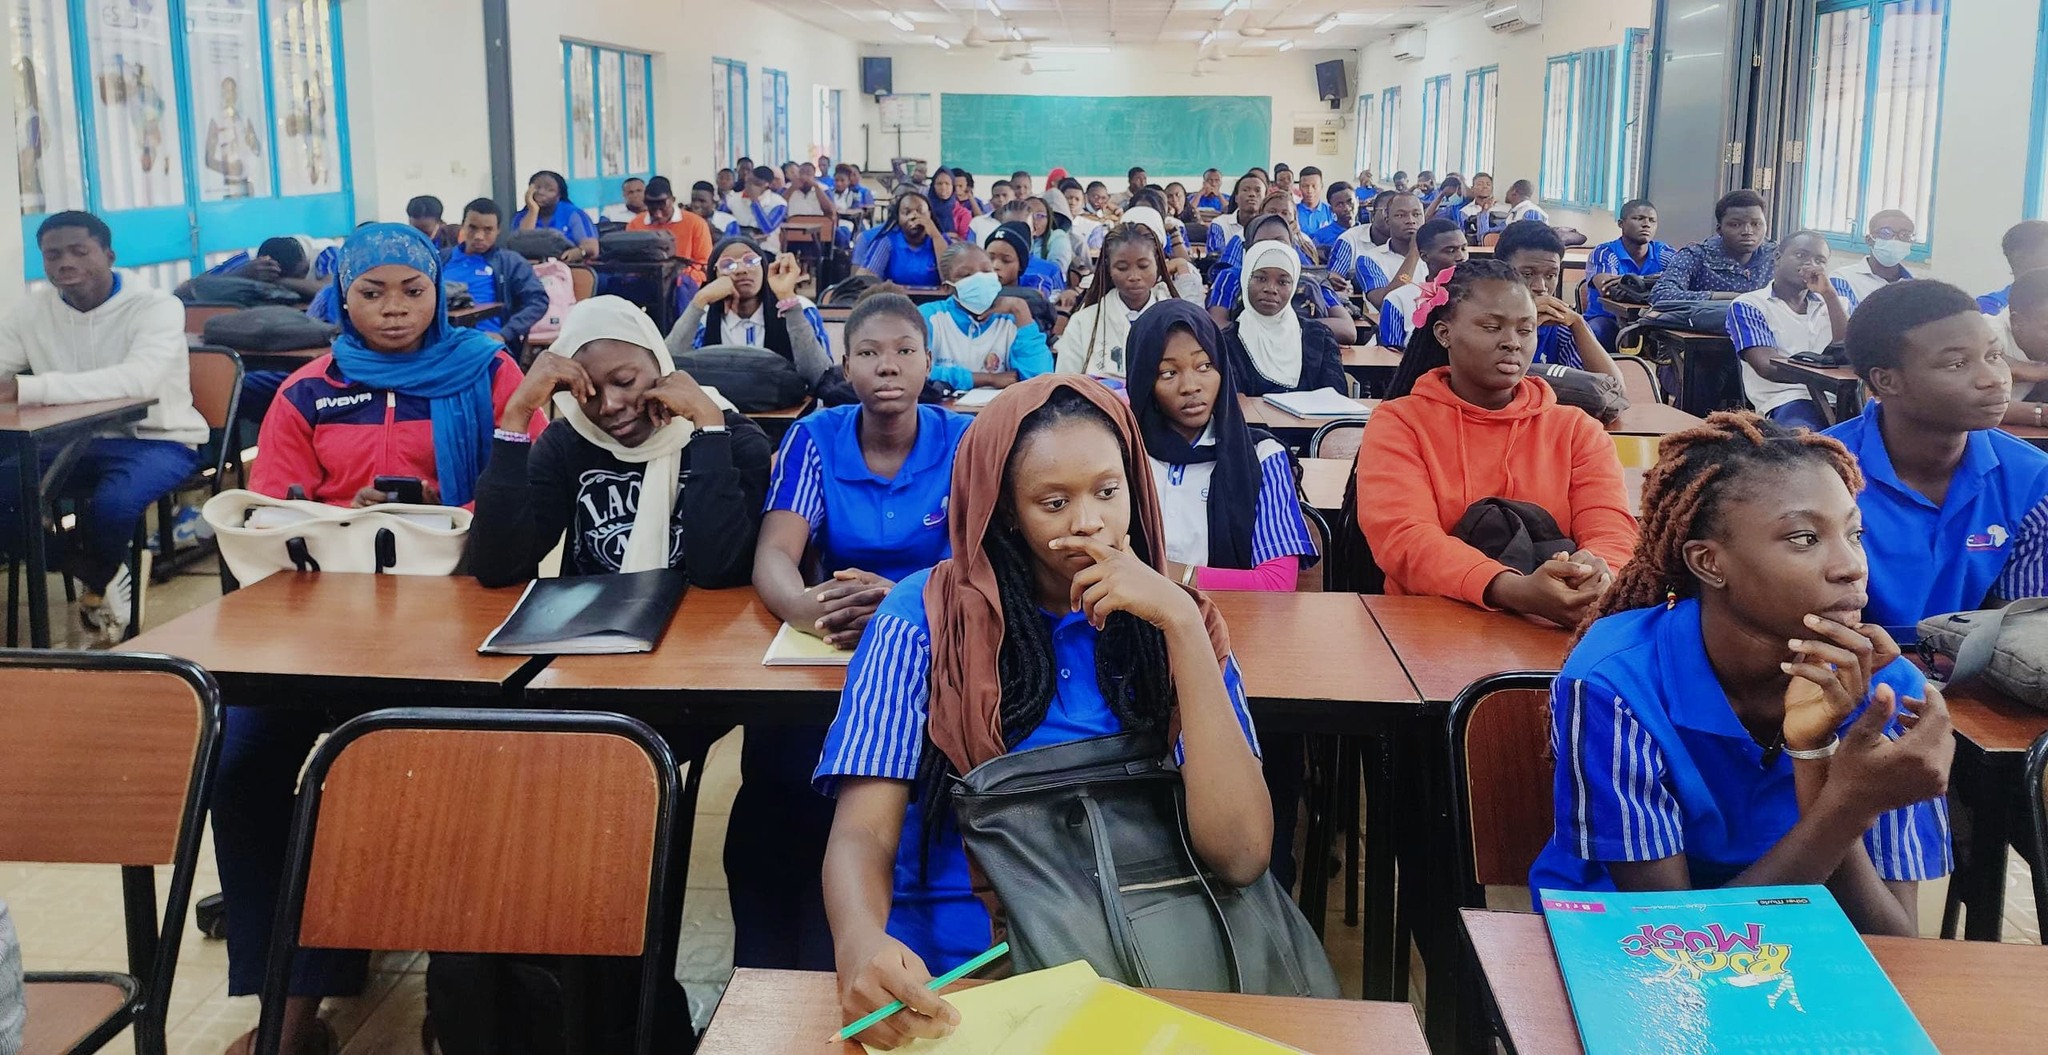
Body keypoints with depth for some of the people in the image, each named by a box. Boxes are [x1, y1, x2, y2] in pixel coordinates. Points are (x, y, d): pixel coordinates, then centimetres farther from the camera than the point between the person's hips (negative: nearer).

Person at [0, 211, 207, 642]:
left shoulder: (156, 307, -15)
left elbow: (139, 379, -34)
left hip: (155, 440, -5)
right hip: (73, 441, 6)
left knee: (111, 504, -35)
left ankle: (102, 581, 2)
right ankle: (104, 579, 4)